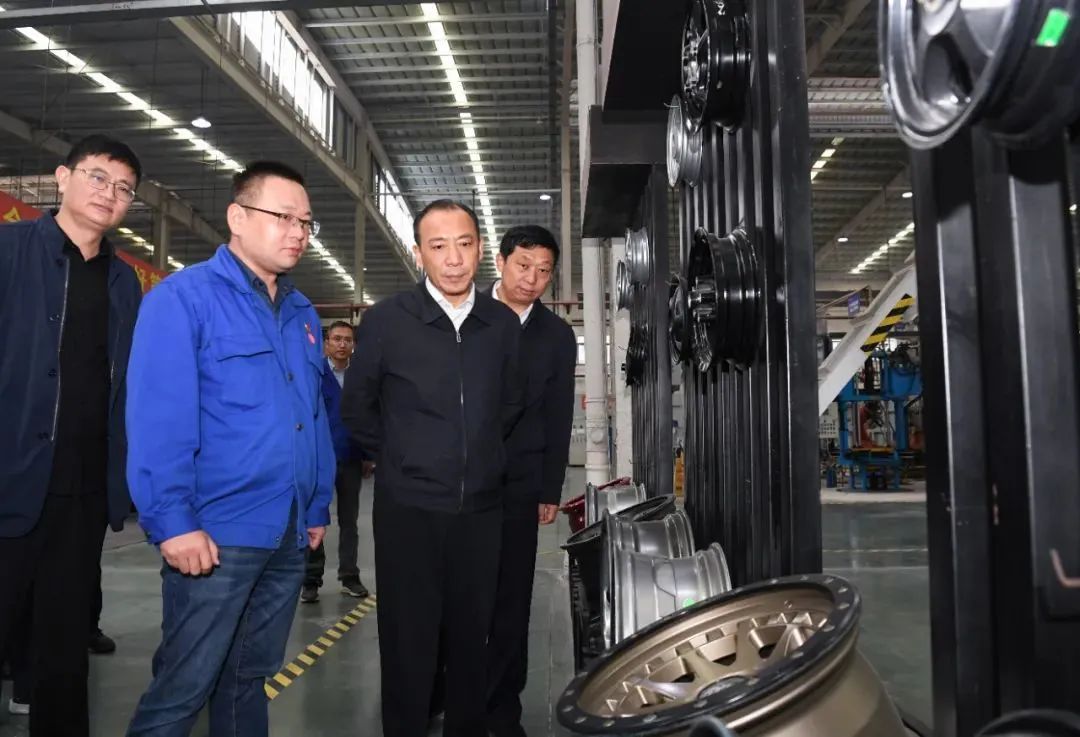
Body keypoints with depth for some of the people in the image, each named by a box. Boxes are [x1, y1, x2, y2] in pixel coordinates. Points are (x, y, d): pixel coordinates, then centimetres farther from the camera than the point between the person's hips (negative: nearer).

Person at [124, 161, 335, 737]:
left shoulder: (302, 313, 13)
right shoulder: (184, 296, -7)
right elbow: (158, 417, -15)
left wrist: (318, 507, 12)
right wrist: (173, 522, -19)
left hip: (289, 535, 7)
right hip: (216, 533, -6)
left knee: (250, 679, 19)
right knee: (182, 690, 3)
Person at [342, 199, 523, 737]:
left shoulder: (503, 325, 0)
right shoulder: (386, 320, -8)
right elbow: (356, 407, 4)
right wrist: (396, 461, 6)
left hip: (481, 507, 3)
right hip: (408, 508, -2)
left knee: (470, 637, 14)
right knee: (408, 642, 8)